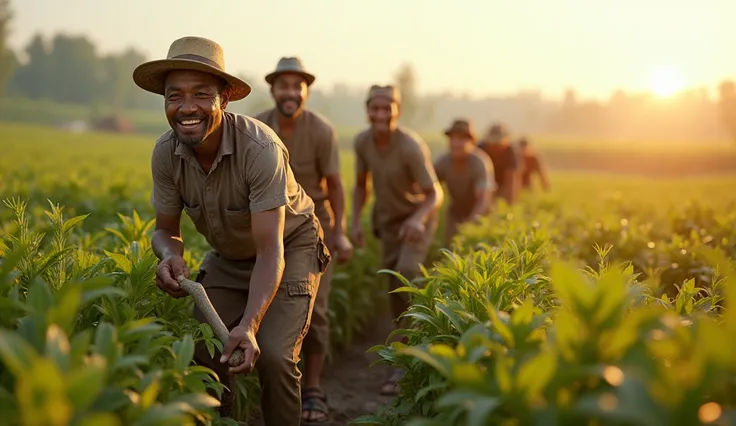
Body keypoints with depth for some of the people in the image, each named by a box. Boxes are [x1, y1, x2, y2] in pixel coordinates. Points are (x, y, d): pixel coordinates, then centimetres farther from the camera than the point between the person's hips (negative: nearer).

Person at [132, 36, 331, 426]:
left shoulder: (260, 148, -33)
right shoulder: (165, 153, -19)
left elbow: (270, 251, -34)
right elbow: (166, 229, -5)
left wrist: (249, 325, -46)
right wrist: (170, 258, -29)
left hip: (289, 247, -4)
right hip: (228, 255, 4)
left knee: (272, 356, -20)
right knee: (202, 349, -8)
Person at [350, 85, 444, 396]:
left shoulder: (411, 146, -28)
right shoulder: (362, 142, -11)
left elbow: (435, 194, -22)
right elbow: (361, 185, 4)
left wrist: (418, 219, -41)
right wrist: (355, 221, -6)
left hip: (416, 221, -5)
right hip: (387, 220, 6)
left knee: (407, 277, -23)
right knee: (394, 288, 10)